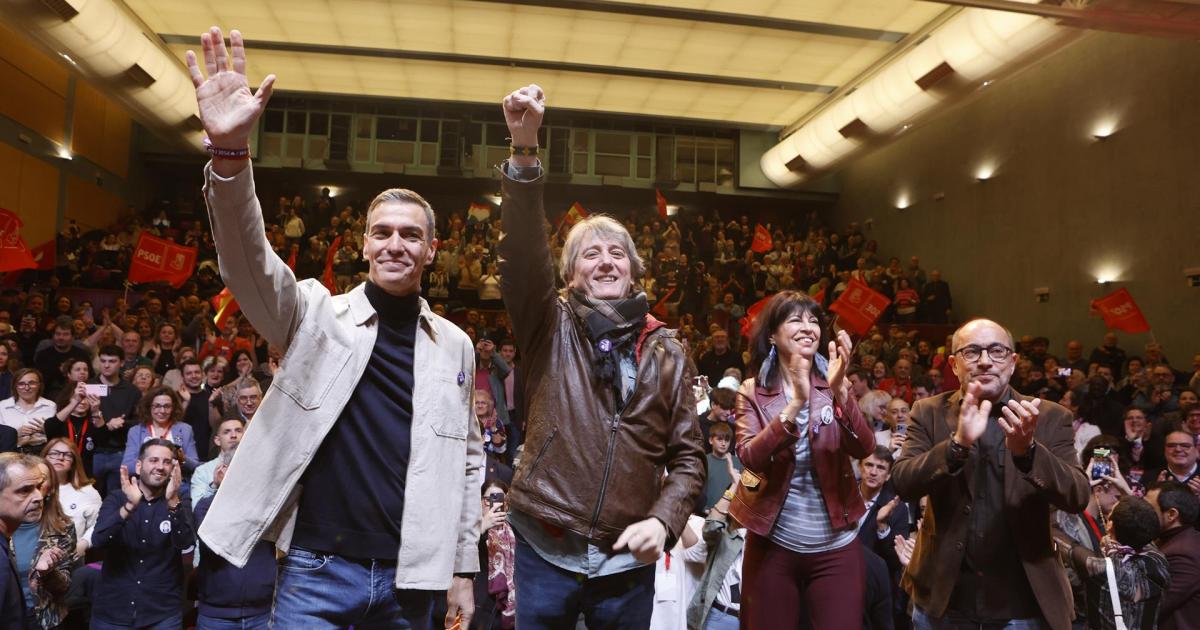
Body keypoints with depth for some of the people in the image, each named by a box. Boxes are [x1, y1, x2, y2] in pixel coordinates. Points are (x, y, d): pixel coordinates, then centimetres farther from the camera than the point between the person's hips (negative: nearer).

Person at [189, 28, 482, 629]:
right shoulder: (316, 313, -1)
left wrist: (464, 568, 8)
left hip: (409, 579, 2)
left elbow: (467, 457, 9)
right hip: (316, 568, -2)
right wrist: (229, 152, -35)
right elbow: (249, 262, -19)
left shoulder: (455, 344, 4)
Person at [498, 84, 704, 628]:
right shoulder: (550, 327, 1)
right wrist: (524, 153, -28)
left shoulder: (666, 351, 5)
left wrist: (663, 521, -11)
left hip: (628, 559, 1)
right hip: (545, 551, -1)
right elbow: (523, 252, -16)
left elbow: (687, 455, 6)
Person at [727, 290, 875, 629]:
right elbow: (751, 459, -19)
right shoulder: (753, 391, -4)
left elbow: (863, 448, -13)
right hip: (772, 545, -1)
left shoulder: (833, 385, 1)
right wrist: (795, 404, -31)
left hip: (837, 547, 1)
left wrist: (840, 392, -29)